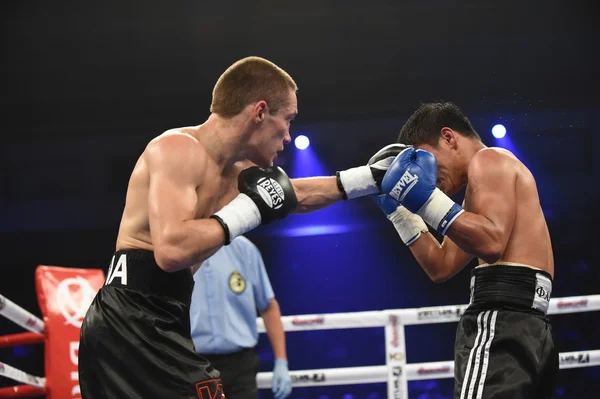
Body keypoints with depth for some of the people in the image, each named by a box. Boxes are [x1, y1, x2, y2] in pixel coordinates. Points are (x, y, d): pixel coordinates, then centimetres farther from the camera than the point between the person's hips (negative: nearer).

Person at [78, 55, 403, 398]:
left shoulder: (233, 172, 14)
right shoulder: (179, 149, -13)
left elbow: (293, 195, 34)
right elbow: (171, 251, -27)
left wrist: (368, 179, 35)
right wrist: (249, 210, -16)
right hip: (137, 325, -10)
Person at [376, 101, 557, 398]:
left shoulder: (489, 160, 0)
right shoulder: (480, 190, 29)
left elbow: (492, 243, -18)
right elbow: (441, 266, 27)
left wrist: (427, 199, -13)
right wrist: (399, 210, 26)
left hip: (503, 321, -10)